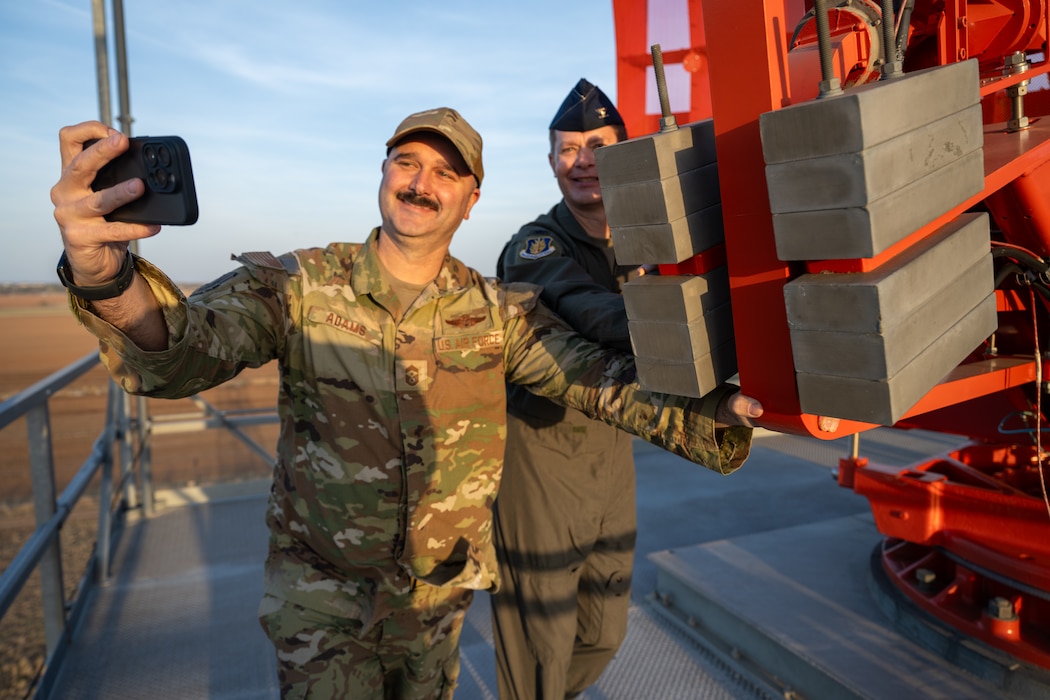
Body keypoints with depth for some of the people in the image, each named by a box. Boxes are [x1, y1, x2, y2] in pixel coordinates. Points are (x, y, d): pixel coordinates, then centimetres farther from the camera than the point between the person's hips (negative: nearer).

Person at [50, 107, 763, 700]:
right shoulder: (299, 286, -13)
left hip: (439, 589, 3)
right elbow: (179, 351, -28)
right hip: (321, 585, -2)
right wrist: (106, 275, -49)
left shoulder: (499, 313, -6)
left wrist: (710, 414, -30)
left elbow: (605, 380, -13)